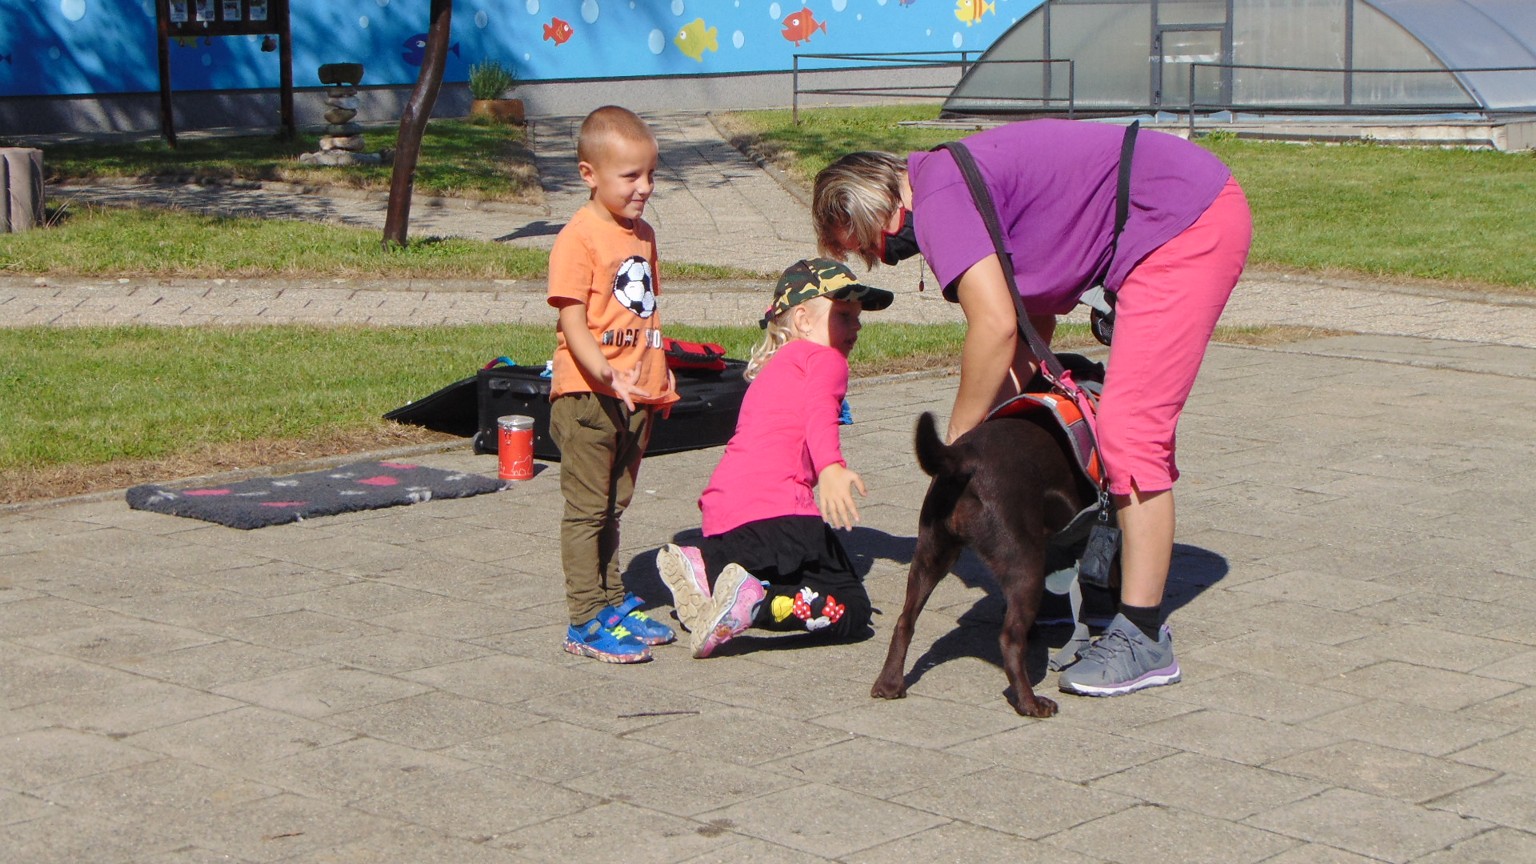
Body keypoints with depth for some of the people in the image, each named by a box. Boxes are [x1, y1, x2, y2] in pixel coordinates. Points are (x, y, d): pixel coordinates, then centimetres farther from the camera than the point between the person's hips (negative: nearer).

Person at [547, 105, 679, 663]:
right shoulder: (578, 239, -14)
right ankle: (586, 622, 3)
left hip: (635, 399, 8)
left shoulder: (642, 234, 12)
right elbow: (573, 321, -20)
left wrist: (660, 375, 20)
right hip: (588, 398, -8)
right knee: (586, 510, -1)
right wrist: (605, 372, -33)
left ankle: (613, 602, 27)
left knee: (613, 508, 18)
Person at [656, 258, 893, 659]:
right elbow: (819, 411, -19)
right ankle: (754, 604, -27)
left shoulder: (774, 367, 32)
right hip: (775, 512, -8)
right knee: (851, 608, -4)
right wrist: (831, 468, -37)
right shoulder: (825, 359, 4)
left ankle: (702, 570, 3)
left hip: (722, 514, 9)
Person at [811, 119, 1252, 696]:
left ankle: (1143, 640, -10)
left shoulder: (939, 197, -15)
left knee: (1130, 431, -13)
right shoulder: (959, 185, 16)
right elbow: (1035, 320, 20)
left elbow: (995, 325, -24)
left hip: (1188, 225, -11)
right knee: (1126, 425, 19)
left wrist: (958, 443, -13)